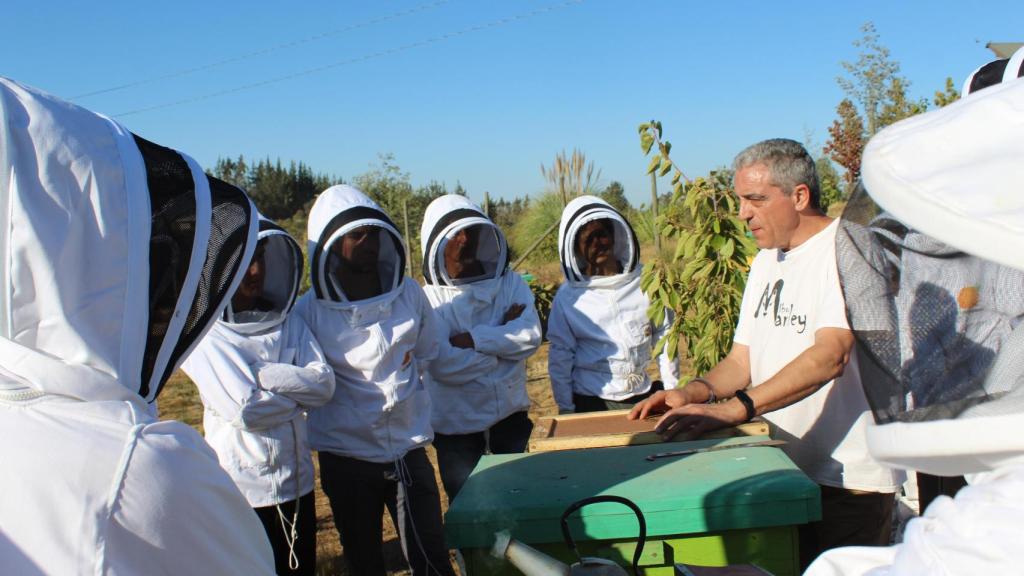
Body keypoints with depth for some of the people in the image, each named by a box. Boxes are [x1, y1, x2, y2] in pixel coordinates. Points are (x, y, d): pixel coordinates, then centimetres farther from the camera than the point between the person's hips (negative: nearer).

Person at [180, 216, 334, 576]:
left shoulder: (286, 321, 4)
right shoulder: (203, 332, -11)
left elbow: (325, 383, -8)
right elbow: (246, 410, -20)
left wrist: (260, 373, -16)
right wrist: (297, 387, -7)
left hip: (297, 483, 5)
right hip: (242, 492, -5)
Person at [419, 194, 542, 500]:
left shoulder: (511, 283, 1)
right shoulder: (428, 299, -11)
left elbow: (531, 336, -13)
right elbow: (442, 364, -22)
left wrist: (471, 340, -21)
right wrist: (503, 338, -14)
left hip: (510, 414, 3)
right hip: (456, 423, -2)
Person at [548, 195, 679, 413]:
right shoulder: (568, 296, -3)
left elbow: (664, 338, 7)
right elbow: (560, 359, 0)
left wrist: (672, 392, 5)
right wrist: (566, 411, -1)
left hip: (643, 397, 2)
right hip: (590, 404, -2)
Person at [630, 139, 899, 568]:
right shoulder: (766, 259, 13)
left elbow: (830, 355, -28)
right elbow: (743, 359, 12)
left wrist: (732, 408, -36)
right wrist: (695, 392, -8)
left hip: (848, 480, -7)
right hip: (781, 471, 8)